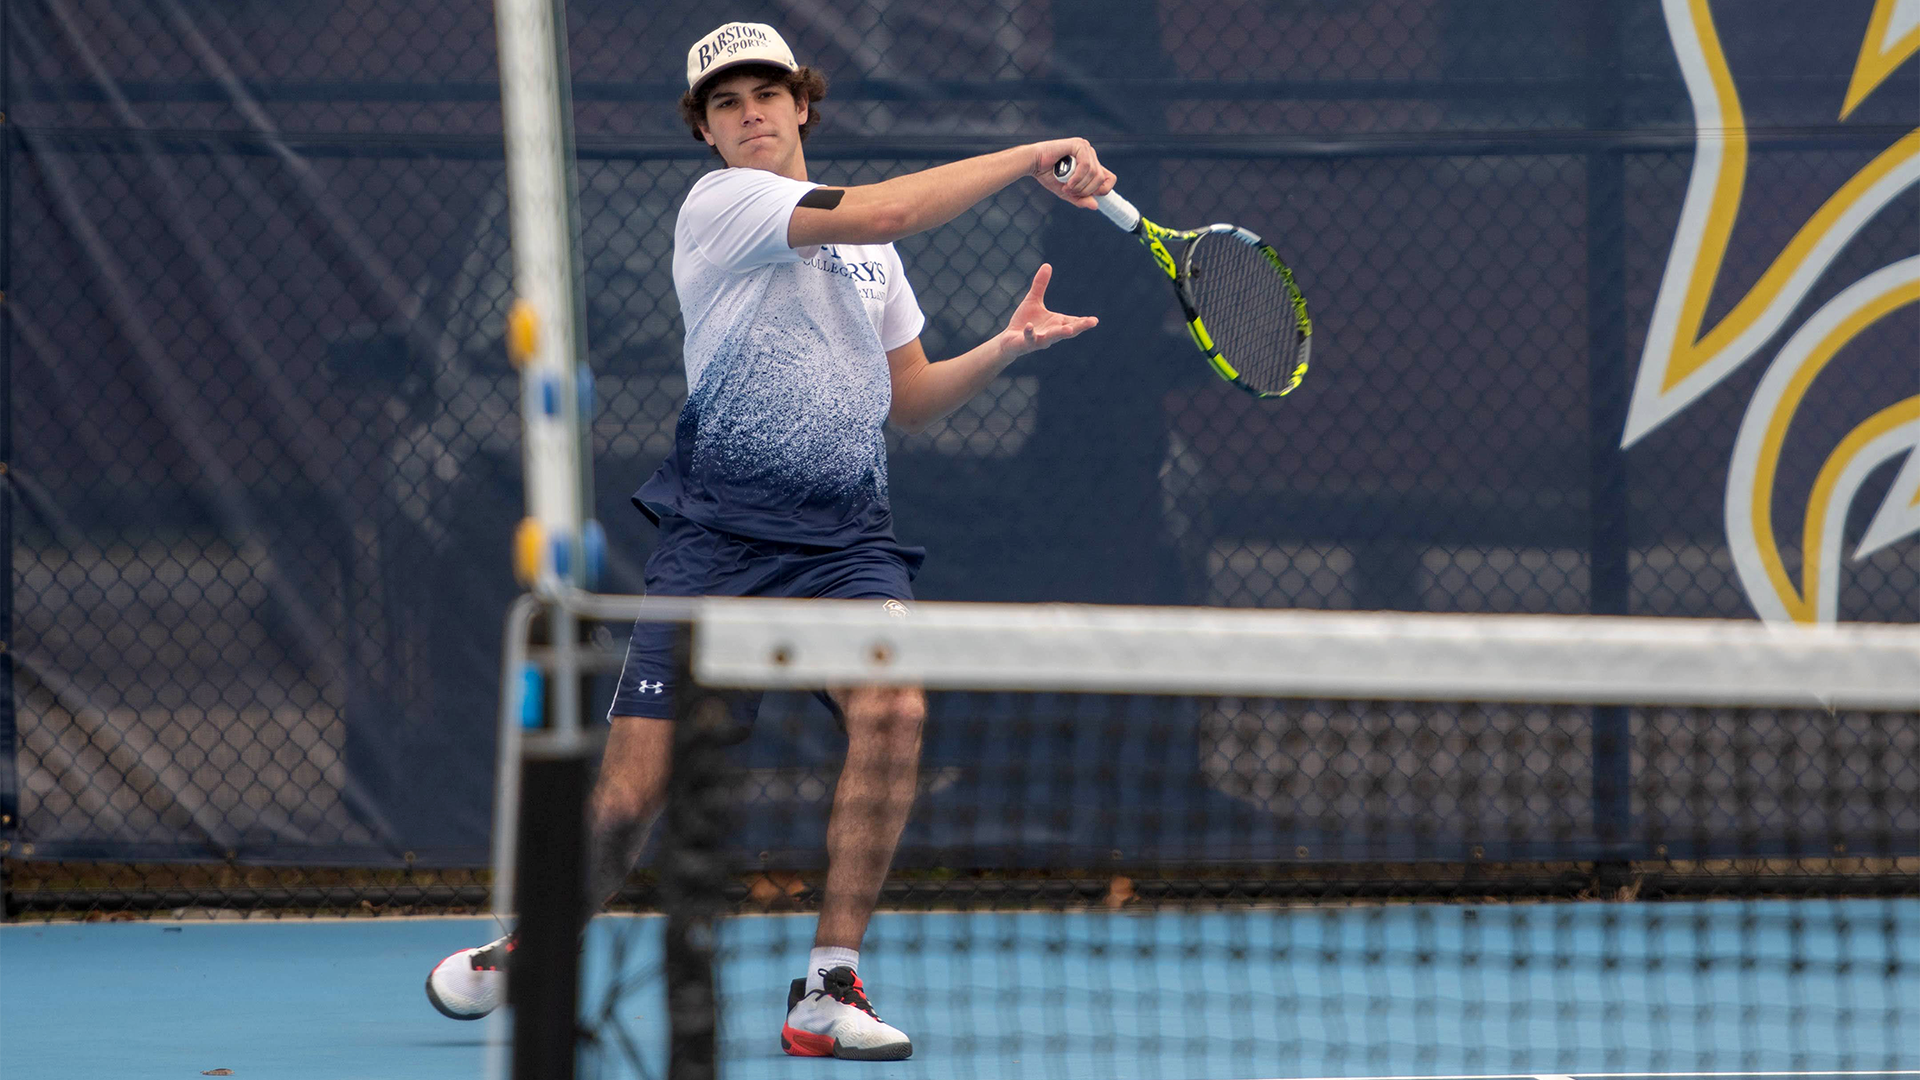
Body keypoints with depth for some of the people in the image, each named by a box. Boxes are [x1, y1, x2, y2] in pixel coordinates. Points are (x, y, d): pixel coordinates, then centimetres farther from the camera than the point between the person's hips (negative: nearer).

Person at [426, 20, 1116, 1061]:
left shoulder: (864, 243, 18)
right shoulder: (719, 204, -5)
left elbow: (908, 399, 26)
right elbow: (887, 211, -18)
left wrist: (1006, 346, 9)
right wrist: (1032, 158, -12)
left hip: (845, 536, 4)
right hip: (717, 534, -4)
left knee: (893, 706, -27)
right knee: (629, 795, -7)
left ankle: (828, 990, -19)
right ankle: (523, 958, 24)